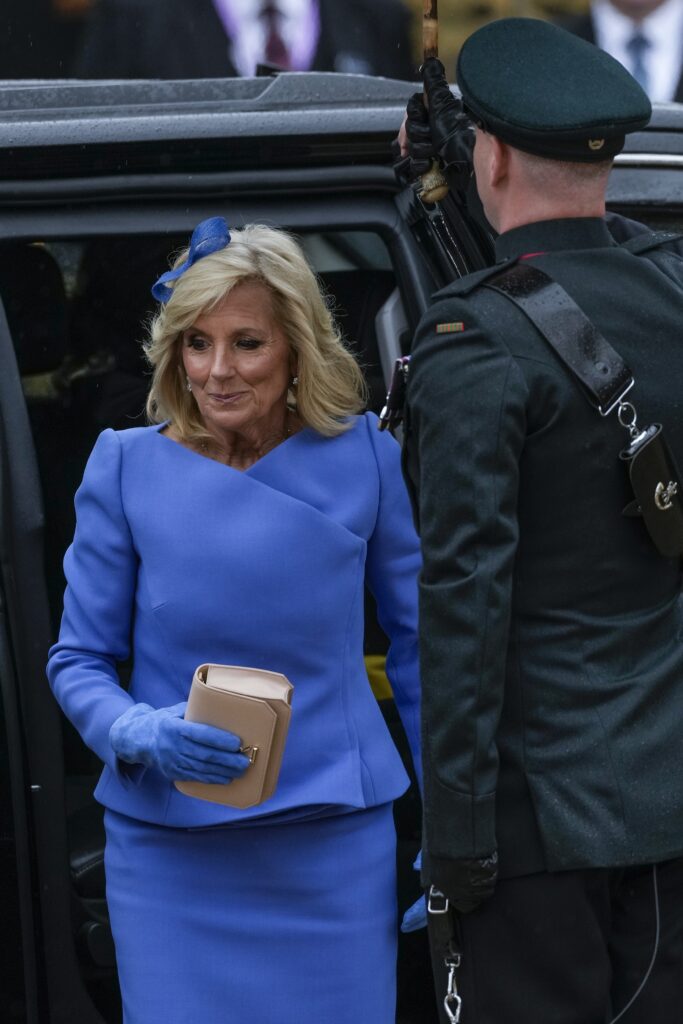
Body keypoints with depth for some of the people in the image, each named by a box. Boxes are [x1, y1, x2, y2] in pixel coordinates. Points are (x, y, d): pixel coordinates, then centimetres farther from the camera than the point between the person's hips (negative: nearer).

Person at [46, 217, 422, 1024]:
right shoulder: (126, 467, -4)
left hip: (336, 840, 1)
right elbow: (78, 661, 3)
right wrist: (142, 735, -18)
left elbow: (417, 640, 7)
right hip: (170, 851, 0)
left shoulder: (362, 457, -2)